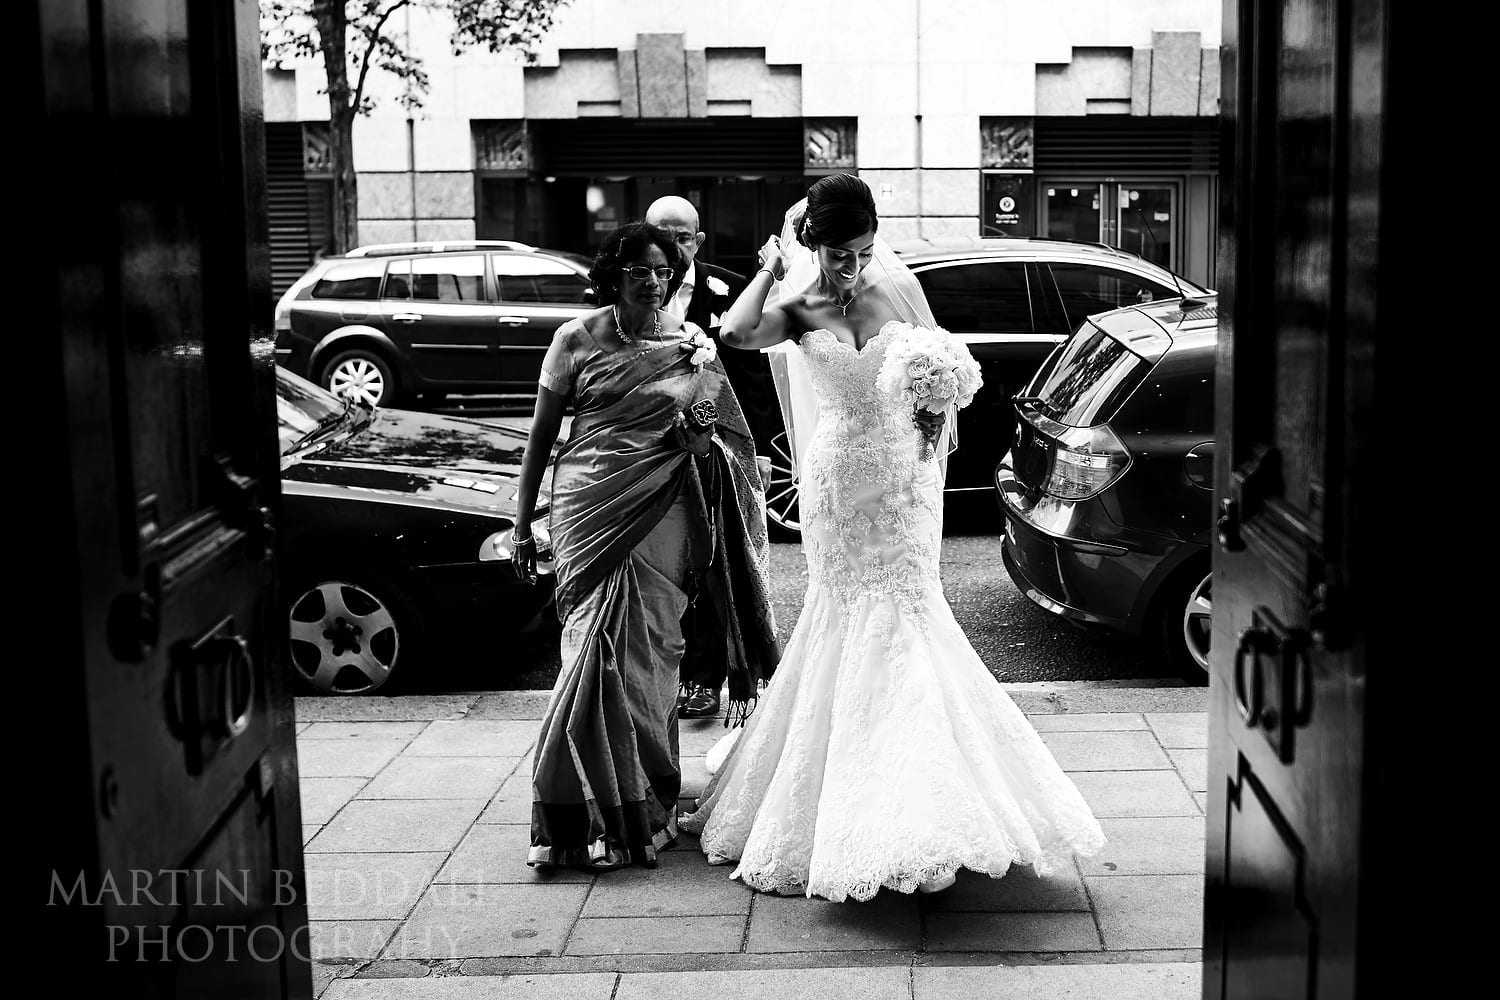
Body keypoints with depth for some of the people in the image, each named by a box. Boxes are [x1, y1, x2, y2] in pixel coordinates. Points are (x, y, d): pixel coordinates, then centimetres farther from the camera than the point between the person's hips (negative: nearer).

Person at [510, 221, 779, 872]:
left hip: (662, 516, 1)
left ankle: (648, 806, 12)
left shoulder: (692, 344, 7)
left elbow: (728, 436, 18)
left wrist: (703, 434, -3)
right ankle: (594, 813, 7)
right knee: (596, 652, -4)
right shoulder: (577, 339, 3)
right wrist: (522, 524, 4)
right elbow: (542, 434, 7)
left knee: (647, 656, 0)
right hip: (589, 509, -1)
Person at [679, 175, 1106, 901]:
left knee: (896, 610, -1)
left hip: (903, 471, 1)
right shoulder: (796, 310, -3)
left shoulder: (897, 285, 0)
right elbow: (735, 332, -24)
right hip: (838, 479, -1)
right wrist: (771, 266, -13)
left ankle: (911, 803, 9)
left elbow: (944, 355, 10)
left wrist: (943, 409, -9)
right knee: (852, 617, 3)